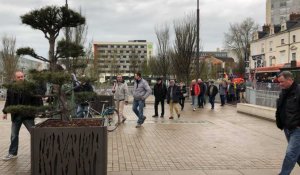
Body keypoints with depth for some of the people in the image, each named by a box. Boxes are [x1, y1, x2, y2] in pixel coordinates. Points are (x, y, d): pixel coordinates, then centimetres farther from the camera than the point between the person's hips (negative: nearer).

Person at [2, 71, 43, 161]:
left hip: (28, 115, -3)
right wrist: (5, 112, 10)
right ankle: (12, 153, 25)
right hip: (15, 116, 4)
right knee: (14, 135, 12)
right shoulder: (11, 88, 3)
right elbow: (8, 101, 12)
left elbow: (37, 98, -8)